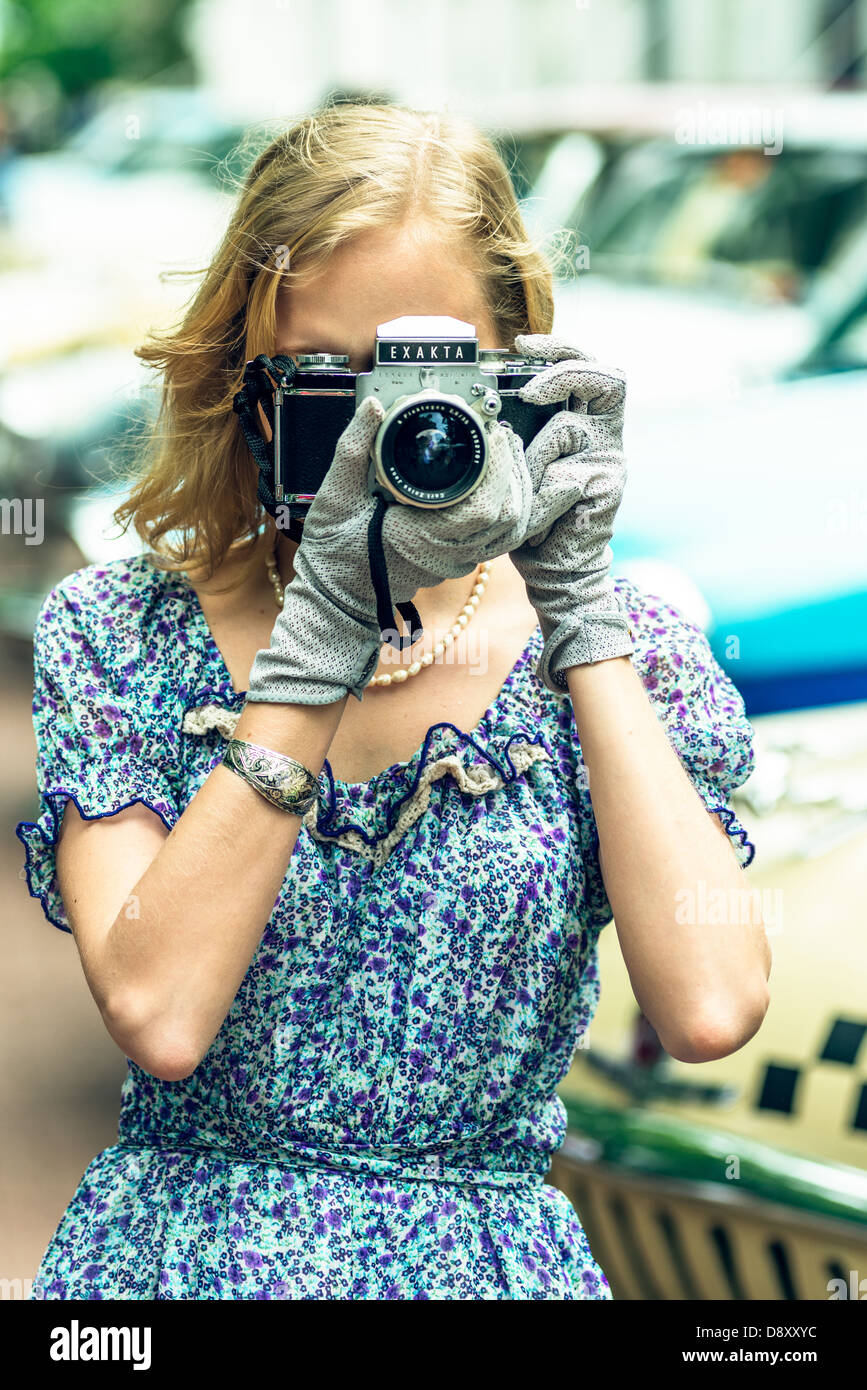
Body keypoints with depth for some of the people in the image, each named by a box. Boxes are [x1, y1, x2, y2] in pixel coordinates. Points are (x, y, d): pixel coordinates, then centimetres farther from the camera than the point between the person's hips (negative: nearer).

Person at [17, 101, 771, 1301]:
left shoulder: (618, 647, 1)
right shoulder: (117, 633, 2)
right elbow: (156, 1012, -12)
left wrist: (578, 603, -11)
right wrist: (321, 625, -16)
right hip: (179, 1251, 0)